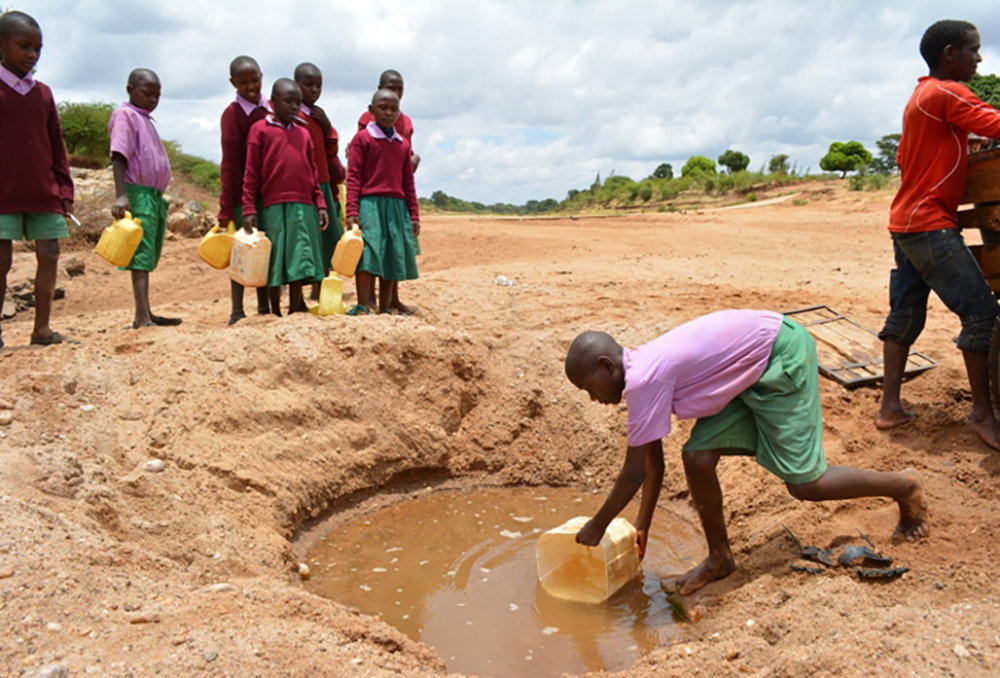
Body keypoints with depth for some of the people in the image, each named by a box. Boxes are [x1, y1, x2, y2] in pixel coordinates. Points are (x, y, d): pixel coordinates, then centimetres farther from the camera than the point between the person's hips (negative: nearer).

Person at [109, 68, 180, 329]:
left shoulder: (146, 120, 22)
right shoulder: (125, 115, -5)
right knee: (141, 254, -14)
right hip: (138, 193, -9)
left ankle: (146, 314, 13)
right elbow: (119, 157, -16)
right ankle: (142, 316, -18)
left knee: (150, 256, 9)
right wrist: (120, 195, -26)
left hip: (155, 195, 9)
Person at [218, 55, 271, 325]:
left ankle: (265, 307, 18)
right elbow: (229, 164, -10)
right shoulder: (232, 114, -7)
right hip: (244, 193, -5)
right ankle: (237, 311, 6)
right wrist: (225, 209, -12)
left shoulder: (271, 108, 10)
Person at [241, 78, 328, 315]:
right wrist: (249, 209, -5)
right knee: (274, 262, 3)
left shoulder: (303, 133, 16)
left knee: (300, 260, 2)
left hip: (304, 204, 3)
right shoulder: (260, 129, 4)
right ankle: (275, 313, 12)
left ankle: (295, 310, 11)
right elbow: (251, 172, 1)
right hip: (273, 204, -3)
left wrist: (320, 204, 9)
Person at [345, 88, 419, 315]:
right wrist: (352, 212, -12)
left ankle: (385, 307, 13)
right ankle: (363, 306, -8)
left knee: (393, 257, 5)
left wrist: (414, 215, 13)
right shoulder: (362, 138, 1)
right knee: (368, 253, -13)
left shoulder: (403, 144, 15)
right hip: (369, 203, -5)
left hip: (397, 205, 5)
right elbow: (353, 177, -4)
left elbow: (408, 182, 17)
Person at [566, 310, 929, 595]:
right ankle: (720, 559, 16)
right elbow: (653, 460, 11)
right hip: (749, 372, 9)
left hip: (781, 355, -9)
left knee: (804, 484, -6)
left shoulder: (644, 380, -26)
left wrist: (597, 526, -6)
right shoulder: (641, 372, 2)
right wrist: (642, 528, 15)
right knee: (697, 457, -1)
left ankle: (905, 486, 18)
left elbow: (634, 473, -19)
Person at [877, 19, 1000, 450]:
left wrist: (962, 144, 22)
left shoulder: (920, 97, 19)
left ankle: (890, 407, 11)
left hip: (905, 222, 10)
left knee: (905, 314, 9)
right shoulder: (948, 94, -11)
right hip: (930, 224, -10)